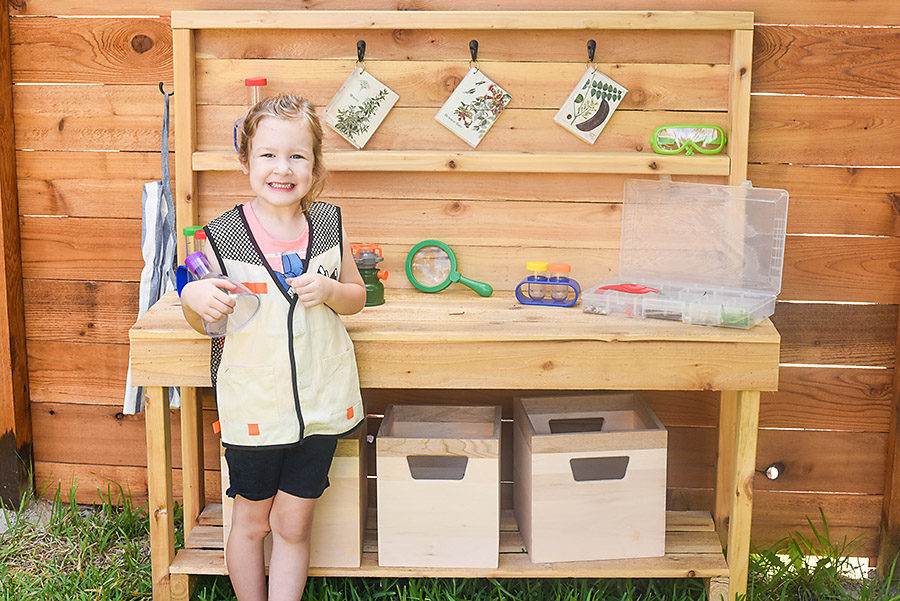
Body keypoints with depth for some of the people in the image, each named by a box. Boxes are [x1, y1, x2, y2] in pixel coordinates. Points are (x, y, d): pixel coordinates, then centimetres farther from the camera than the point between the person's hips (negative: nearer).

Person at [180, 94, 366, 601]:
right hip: (253, 405, -1)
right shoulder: (223, 236, -8)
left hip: (321, 402, 1)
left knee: (293, 525, 12)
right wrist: (195, 298, -21)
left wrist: (330, 290, -13)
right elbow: (203, 322, 2)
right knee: (252, 520, 15)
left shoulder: (329, 224, -2)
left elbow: (358, 297, 10)